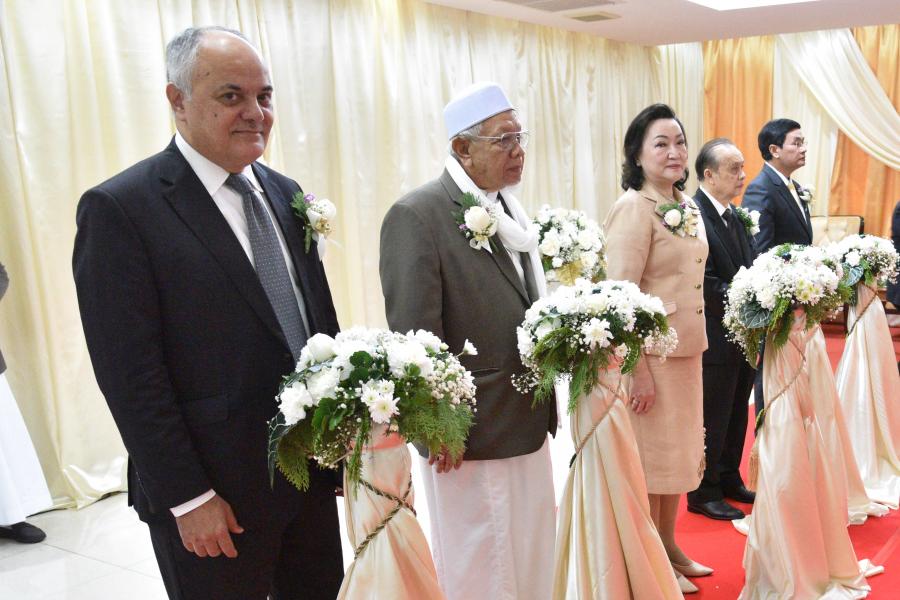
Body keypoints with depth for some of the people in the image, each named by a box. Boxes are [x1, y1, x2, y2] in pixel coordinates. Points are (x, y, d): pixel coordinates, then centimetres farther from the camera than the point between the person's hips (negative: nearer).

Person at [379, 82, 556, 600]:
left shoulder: (510, 210, 9)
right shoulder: (417, 215, -16)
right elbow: (415, 335, -18)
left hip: (529, 422, 8)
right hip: (472, 433, -8)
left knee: (534, 557, 20)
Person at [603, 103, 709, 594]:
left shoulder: (685, 205, 10)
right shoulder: (634, 209, -17)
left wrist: (696, 346, 18)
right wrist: (638, 372, -22)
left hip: (687, 348, 8)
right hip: (651, 351, -8)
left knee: (678, 448, 18)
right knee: (651, 454, 5)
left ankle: (669, 548, 36)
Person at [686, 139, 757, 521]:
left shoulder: (736, 216, 11)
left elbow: (748, 270, 13)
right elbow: (704, 285, -22)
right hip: (715, 338, -9)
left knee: (736, 414, 19)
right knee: (712, 418, 4)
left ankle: (729, 479, 35)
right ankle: (704, 493, 19)